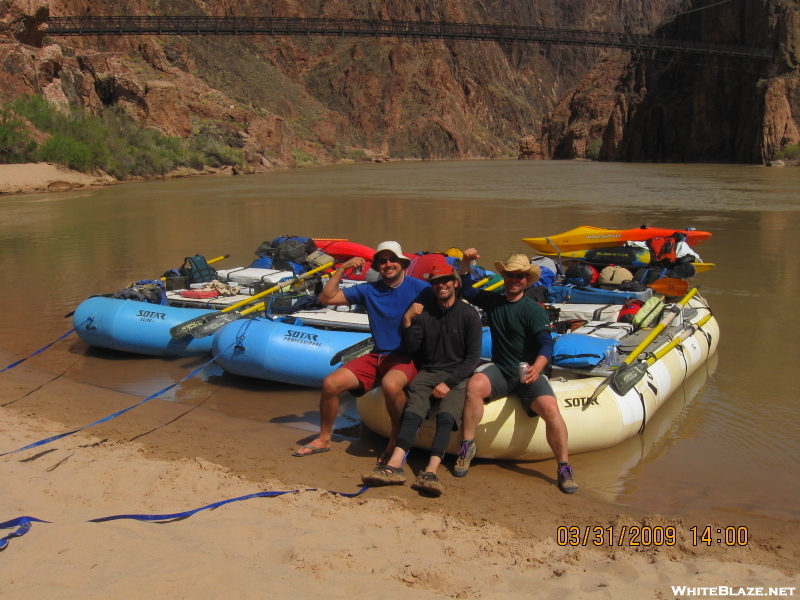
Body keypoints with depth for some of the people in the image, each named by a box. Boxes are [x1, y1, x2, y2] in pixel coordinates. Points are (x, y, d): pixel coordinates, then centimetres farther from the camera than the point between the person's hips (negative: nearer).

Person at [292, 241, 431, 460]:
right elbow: (326, 298, 7)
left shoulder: (419, 288, -3)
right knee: (330, 383, -10)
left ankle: (397, 440, -14)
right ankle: (324, 439, 11)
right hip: (377, 356, 5)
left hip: (407, 357, -5)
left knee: (390, 384, -39)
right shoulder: (369, 290, 8)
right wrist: (342, 269, -2)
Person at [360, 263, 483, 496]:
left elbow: (473, 357, -2)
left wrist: (449, 383, -12)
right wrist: (407, 321, -10)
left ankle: (430, 472, -45)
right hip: (428, 372, 2)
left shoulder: (468, 314, 1)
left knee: (446, 416, -30)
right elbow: (410, 349, 5)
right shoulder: (423, 312, 9)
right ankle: (394, 466, -42)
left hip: (457, 375, -2)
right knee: (412, 412, -26)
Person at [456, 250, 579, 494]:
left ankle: (564, 468, -12)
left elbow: (546, 343, -18)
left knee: (550, 409, -29)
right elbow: (466, 290, 24)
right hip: (499, 371, 3)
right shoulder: (492, 301, 10)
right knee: (474, 385, -32)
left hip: (528, 374, -2)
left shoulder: (534, 310, -6)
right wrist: (465, 263, 6)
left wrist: (537, 367, -39)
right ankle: (468, 445, -19)